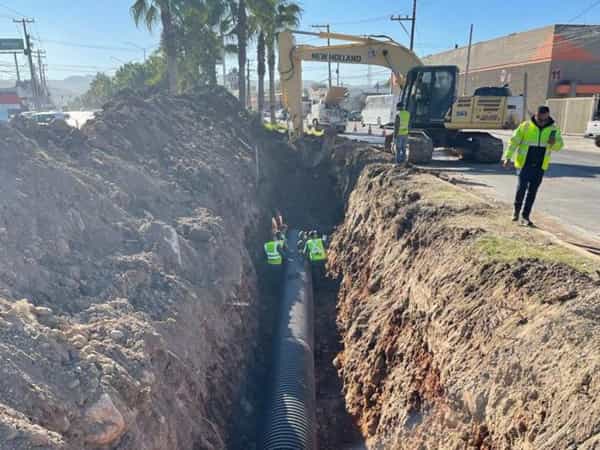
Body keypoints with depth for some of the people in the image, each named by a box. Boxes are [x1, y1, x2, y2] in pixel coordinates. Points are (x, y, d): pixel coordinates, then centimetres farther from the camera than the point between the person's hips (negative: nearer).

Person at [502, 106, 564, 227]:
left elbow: (559, 145, 6)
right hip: (524, 163, -3)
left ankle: (525, 216, 14)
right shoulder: (525, 126, -7)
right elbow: (514, 142, -5)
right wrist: (508, 157, -13)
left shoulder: (553, 129, 2)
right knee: (522, 186, -11)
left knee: (532, 191, 4)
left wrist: (554, 142, -18)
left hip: (540, 166, 3)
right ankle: (517, 208, 16)